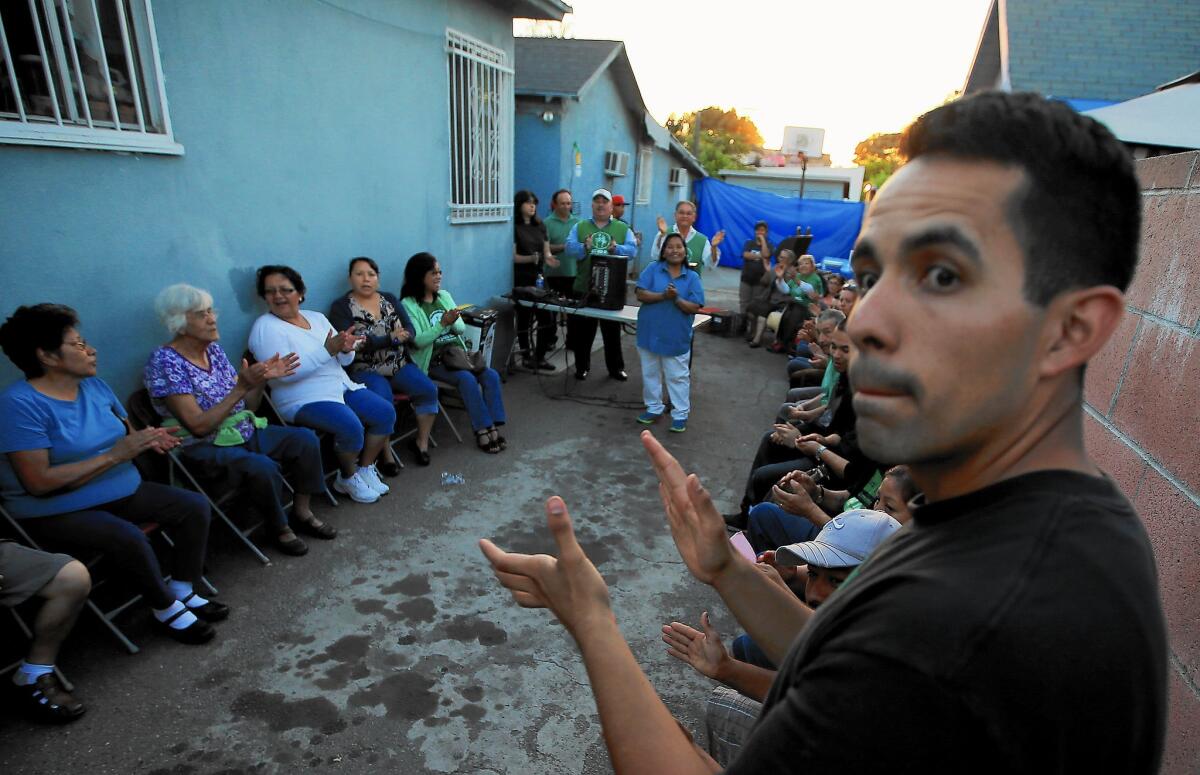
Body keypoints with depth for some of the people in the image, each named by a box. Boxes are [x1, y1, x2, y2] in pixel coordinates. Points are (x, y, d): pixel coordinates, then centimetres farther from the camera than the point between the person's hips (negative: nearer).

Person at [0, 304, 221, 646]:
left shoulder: (95, 385, 5)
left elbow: (125, 436, 14)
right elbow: (40, 482, -24)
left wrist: (148, 440, -10)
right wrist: (114, 455, -25)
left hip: (121, 492, 8)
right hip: (55, 512, -7)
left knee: (195, 506, -7)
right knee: (128, 538, -33)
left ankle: (183, 591, 5)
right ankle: (166, 610, -9)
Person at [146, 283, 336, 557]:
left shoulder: (214, 350, 6)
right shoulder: (165, 362, -16)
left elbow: (244, 407, 7)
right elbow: (199, 426, -22)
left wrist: (262, 379, -10)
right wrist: (241, 387, -27)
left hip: (244, 431, 8)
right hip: (205, 447, -7)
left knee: (305, 439, -7)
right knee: (263, 468, -32)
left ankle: (302, 511, 5)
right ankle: (280, 530, -7)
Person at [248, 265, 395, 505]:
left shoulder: (317, 317, 12)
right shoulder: (265, 327, -9)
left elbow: (345, 361, 11)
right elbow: (284, 373, -22)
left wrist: (346, 348, -14)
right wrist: (327, 349, -23)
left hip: (342, 387, 7)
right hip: (304, 400, -7)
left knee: (386, 413, -7)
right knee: (352, 428, -28)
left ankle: (365, 469, 10)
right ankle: (348, 478, 1)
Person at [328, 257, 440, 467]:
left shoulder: (390, 299, 12)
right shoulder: (341, 307, -2)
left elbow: (410, 331, 2)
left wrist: (375, 341, -17)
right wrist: (391, 338, -18)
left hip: (399, 366, 5)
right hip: (365, 371, -4)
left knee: (429, 390, -18)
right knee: (382, 400, -33)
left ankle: (421, 441, 1)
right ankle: (385, 453, -14)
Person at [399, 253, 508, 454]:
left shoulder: (445, 296, 14)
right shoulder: (408, 304, -4)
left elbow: (462, 328, 9)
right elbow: (417, 341, -14)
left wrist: (453, 323, -14)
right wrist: (442, 324, -24)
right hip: (433, 361, -5)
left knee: (491, 375, -18)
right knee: (467, 379, -30)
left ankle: (493, 428, -16)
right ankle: (482, 431, -19)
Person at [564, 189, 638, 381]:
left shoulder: (623, 228, 7)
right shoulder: (579, 227, 8)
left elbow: (632, 250, -7)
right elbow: (569, 248, -6)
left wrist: (616, 249, -25)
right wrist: (584, 248, -25)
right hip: (584, 287, 0)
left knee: (613, 331, 9)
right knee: (583, 331, 8)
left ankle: (616, 367, 22)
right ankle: (582, 366, 22)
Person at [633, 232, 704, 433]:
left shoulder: (692, 277, -3)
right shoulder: (653, 269, -2)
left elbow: (695, 308, -7)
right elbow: (640, 294, -11)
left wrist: (676, 298, -22)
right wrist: (663, 295, -23)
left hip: (676, 337, -2)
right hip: (650, 333, 2)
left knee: (678, 377, 6)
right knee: (650, 374, 15)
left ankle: (680, 414, 16)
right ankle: (654, 408, 31)